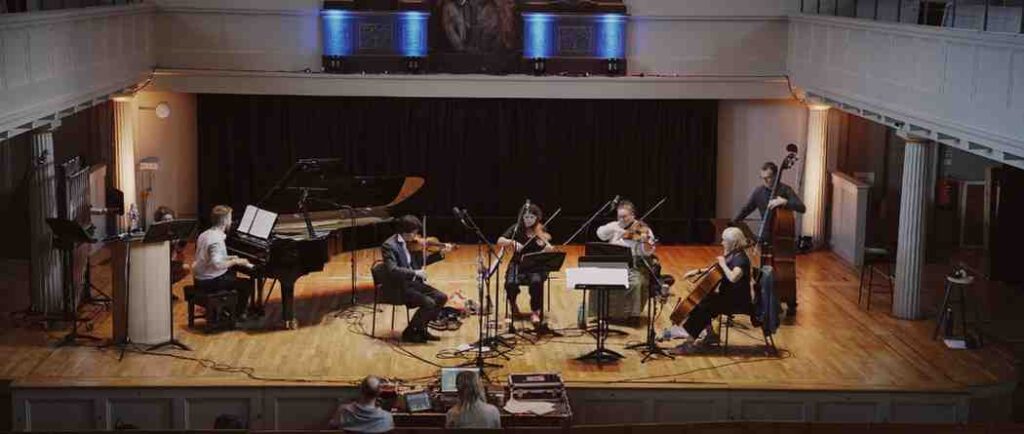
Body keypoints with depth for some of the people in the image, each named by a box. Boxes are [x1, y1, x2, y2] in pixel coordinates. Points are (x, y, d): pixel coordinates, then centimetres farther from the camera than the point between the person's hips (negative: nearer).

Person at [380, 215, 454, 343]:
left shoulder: (410, 243, 8)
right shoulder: (389, 246, -17)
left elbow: (421, 262, 18)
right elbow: (392, 270, -28)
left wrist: (441, 253, 7)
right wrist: (415, 273, -29)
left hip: (413, 283, 8)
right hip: (398, 288, -8)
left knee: (441, 297, -2)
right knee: (429, 303, -22)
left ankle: (421, 329, 11)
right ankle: (409, 332, -4)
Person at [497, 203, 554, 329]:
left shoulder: (541, 232, -1)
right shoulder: (517, 228, 0)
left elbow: (548, 249, -13)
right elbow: (500, 241, -9)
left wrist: (548, 248, -35)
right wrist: (512, 242, -27)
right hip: (518, 264, 1)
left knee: (536, 281, -34)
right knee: (511, 283, -29)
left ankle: (535, 311, -14)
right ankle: (513, 305, 4)